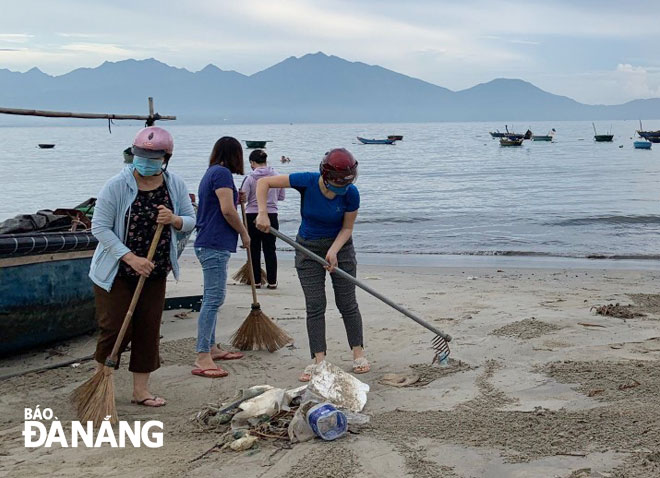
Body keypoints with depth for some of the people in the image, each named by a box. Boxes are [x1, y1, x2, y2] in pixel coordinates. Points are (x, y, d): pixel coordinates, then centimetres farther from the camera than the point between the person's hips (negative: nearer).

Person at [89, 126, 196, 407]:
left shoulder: (175, 185, -2)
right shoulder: (117, 185, -15)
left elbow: (191, 221, 6)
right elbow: (100, 227, -14)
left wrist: (174, 220, -19)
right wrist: (130, 258, -22)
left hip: (155, 273, 4)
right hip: (115, 272, -4)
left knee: (148, 331, 6)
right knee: (115, 329, -3)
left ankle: (141, 390, 17)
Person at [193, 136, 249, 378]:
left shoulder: (211, 173, 19)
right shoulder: (222, 173, -11)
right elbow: (227, 211, -17)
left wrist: (235, 199, 20)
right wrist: (244, 233, -4)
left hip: (208, 244, 11)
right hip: (215, 245, -11)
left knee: (212, 297, 17)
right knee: (214, 298, -12)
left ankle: (211, 348, 26)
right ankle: (202, 358, -13)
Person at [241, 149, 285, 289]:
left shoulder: (250, 178, -11)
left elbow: (242, 199, -11)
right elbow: (281, 197, 9)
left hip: (252, 216, -2)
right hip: (271, 215, 2)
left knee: (254, 249, 9)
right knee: (270, 249, 9)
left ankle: (256, 281, 12)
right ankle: (272, 281, 8)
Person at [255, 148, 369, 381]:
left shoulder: (350, 194, -21)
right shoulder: (307, 181, -23)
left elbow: (347, 228, -9)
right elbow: (264, 182, -18)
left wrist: (334, 250, -25)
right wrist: (263, 213, -28)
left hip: (339, 246, 0)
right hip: (308, 248, 0)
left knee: (347, 303, 2)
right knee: (315, 306, -2)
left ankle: (358, 353, 16)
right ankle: (319, 360, 0)